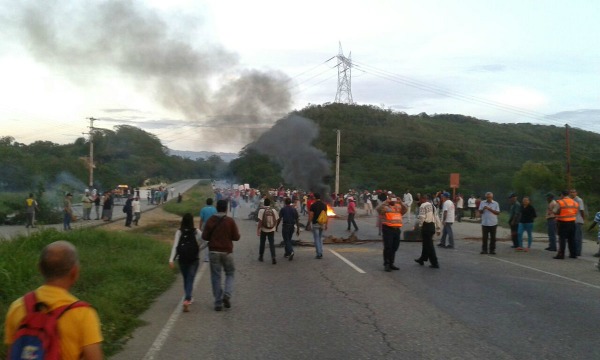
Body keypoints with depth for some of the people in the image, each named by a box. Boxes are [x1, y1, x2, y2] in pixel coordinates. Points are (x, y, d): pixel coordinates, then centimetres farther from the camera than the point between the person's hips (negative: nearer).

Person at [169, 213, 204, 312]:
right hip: (194, 259, -1)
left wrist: (171, 260, -18)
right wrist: (199, 248, 6)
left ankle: (188, 298, 35)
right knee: (190, 280, -1)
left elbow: (175, 246, -13)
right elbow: (206, 241, -10)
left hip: (182, 259, 2)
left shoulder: (179, 232, -5)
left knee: (185, 279, 20)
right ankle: (187, 300, -20)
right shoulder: (196, 232, -5)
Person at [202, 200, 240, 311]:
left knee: (216, 277, 6)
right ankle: (227, 295, -6)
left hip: (214, 251, 1)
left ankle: (218, 303, 6)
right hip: (227, 252, -1)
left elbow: (204, 236, -1)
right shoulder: (230, 221, -7)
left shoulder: (210, 220, -2)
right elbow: (236, 237, -5)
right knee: (230, 274, 15)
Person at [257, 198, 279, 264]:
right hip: (271, 230, 2)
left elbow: (260, 221, -15)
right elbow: (276, 221, 4)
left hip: (263, 230, -1)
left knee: (262, 243, 15)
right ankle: (273, 257, -9)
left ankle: (260, 256, 27)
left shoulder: (261, 210, -12)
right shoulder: (274, 211, -2)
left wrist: (258, 230, -9)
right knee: (272, 244, 3)